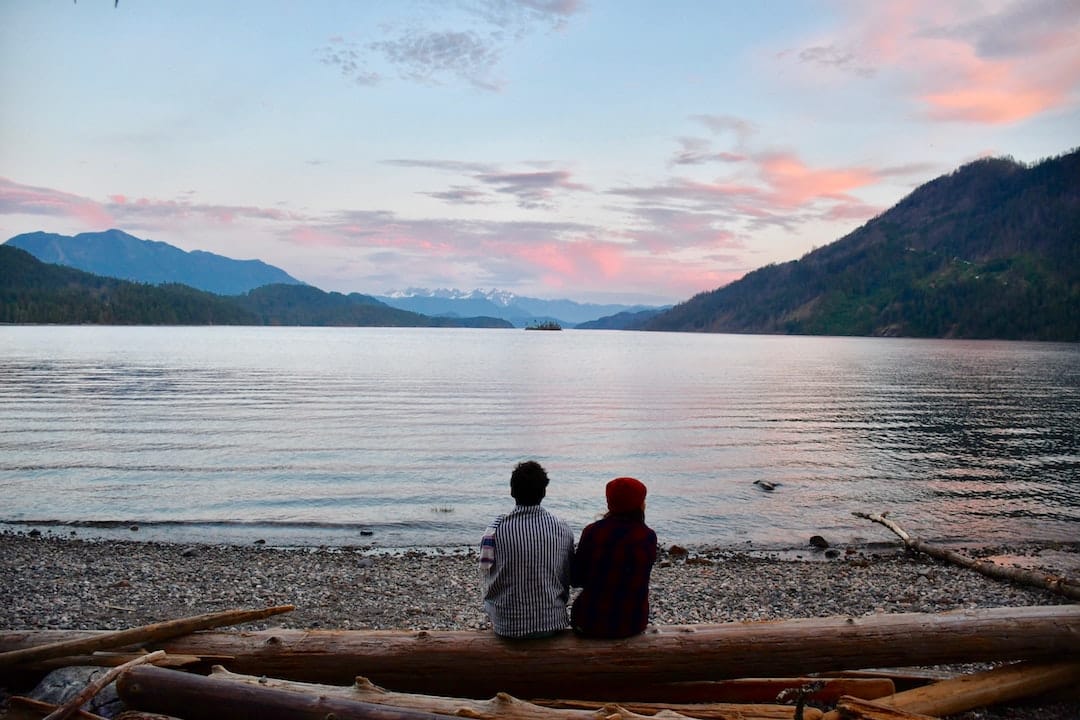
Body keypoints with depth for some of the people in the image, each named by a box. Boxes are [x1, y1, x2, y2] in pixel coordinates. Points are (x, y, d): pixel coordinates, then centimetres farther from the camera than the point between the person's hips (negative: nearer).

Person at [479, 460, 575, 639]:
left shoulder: (496, 530, -12)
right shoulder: (562, 530, -8)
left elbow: (487, 579, -5)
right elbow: (568, 579, 3)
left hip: (508, 627, -1)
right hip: (552, 624, 2)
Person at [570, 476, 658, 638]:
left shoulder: (592, 531, -13)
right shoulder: (648, 537, -9)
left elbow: (575, 580, -5)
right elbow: (638, 580, 4)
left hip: (592, 623, -1)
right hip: (634, 623, 2)